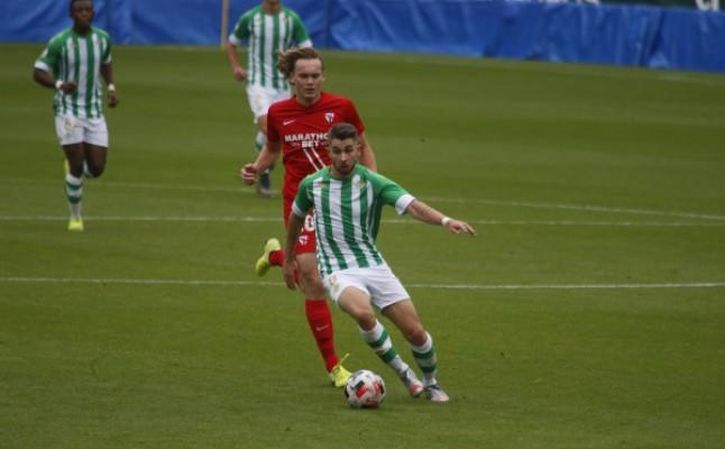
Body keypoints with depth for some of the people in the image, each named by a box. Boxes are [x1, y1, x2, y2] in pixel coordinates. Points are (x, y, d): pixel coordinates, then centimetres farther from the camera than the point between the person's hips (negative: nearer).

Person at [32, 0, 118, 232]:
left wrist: (111, 88, 4)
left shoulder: (102, 38, 1)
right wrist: (59, 84, -28)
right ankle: (75, 217, 10)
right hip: (68, 110, -4)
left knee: (96, 169, 0)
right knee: (77, 167, -10)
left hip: (94, 112, 4)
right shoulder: (59, 42, -12)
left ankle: (73, 165, 37)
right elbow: (38, 73, -9)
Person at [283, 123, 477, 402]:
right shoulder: (312, 185, -1)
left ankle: (431, 384, 23)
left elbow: (410, 205, -22)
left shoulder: (373, 183, -7)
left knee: (415, 332, -7)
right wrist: (288, 259, 29)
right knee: (363, 313, -34)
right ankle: (402, 372, -11)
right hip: (338, 271, -1)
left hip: (374, 266, 1)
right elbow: (297, 216, 20)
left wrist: (445, 221, -40)